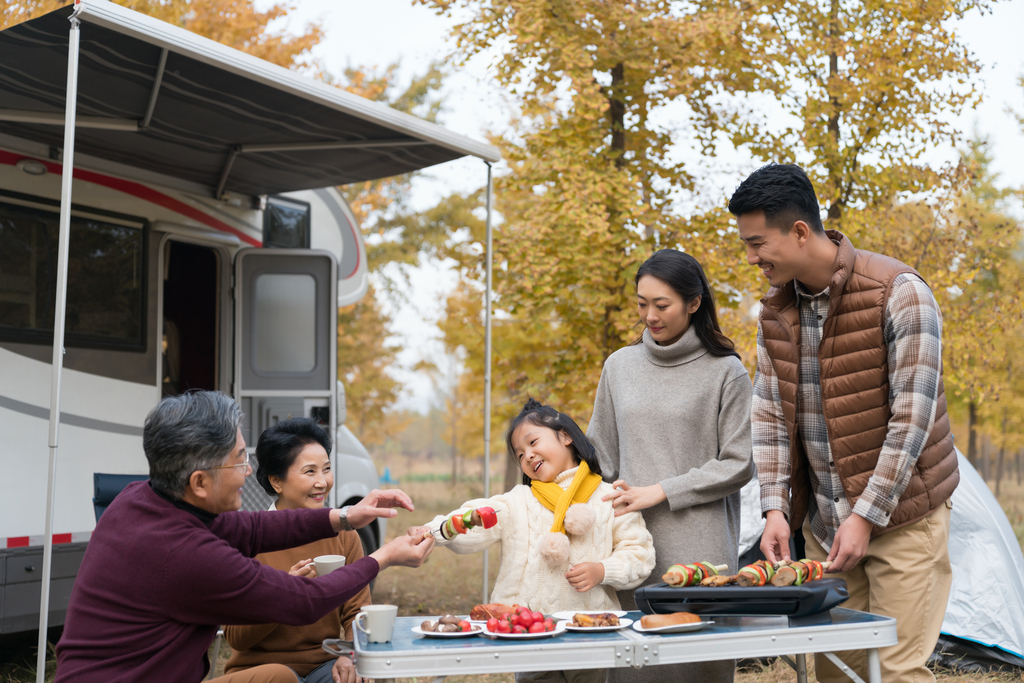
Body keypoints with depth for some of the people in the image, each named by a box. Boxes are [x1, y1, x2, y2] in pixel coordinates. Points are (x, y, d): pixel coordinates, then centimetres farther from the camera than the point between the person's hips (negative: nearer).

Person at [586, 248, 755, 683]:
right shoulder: (619, 366, 10)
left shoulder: (726, 372, -1)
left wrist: (660, 492, -8)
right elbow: (601, 456, 16)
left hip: (700, 553, -3)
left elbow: (738, 465, -3)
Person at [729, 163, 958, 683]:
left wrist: (866, 516, -18)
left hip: (901, 514, -5)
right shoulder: (776, 309, 3)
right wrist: (775, 507, -5)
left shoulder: (897, 293, -17)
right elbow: (769, 413, 5)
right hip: (823, 521, 6)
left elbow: (912, 417, -18)